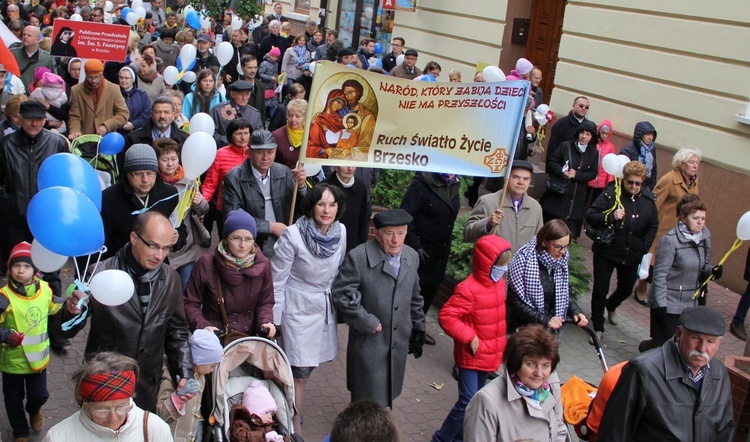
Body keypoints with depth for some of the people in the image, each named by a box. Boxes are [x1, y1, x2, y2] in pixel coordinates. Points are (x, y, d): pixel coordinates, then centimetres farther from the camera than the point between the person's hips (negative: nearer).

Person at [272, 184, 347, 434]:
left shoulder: (341, 232, -5)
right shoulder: (293, 236, -19)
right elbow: (277, 280, -12)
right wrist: (273, 320, -9)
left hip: (326, 309, 5)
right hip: (298, 310, -5)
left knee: (308, 366, 16)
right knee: (301, 375, 0)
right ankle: (296, 428, 17)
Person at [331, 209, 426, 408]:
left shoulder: (412, 257, 5)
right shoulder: (358, 257, -15)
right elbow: (341, 294, -16)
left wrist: (418, 330, 17)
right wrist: (367, 322, -16)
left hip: (399, 343, 5)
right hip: (368, 342, -5)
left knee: (386, 395, 16)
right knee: (367, 400, 4)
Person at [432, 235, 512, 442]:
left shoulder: (499, 283, 2)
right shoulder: (468, 289, -25)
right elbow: (446, 317, -24)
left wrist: (499, 345, 15)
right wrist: (469, 337, -23)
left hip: (489, 355, 8)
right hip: (471, 356, -8)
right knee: (468, 402, -7)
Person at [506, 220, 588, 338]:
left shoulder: (561, 262, 1)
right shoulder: (525, 261, -18)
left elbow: (564, 295, 13)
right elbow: (515, 302, -18)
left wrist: (576, 311, -6)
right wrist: (544, 319, -25)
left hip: (552, 329, 5)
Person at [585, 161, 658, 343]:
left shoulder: (648, 199, -3)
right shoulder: (611, 194, -15)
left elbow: (653, 226, 9)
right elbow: (589, 216, -15)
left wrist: (644, 248, -2)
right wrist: (611, 217, -31)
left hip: (632, 255, 4)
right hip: (606, 252, -4)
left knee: (626, 289, 21)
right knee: (600, 290, -1)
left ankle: (611, 306, 55)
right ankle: (597, 328, 16)